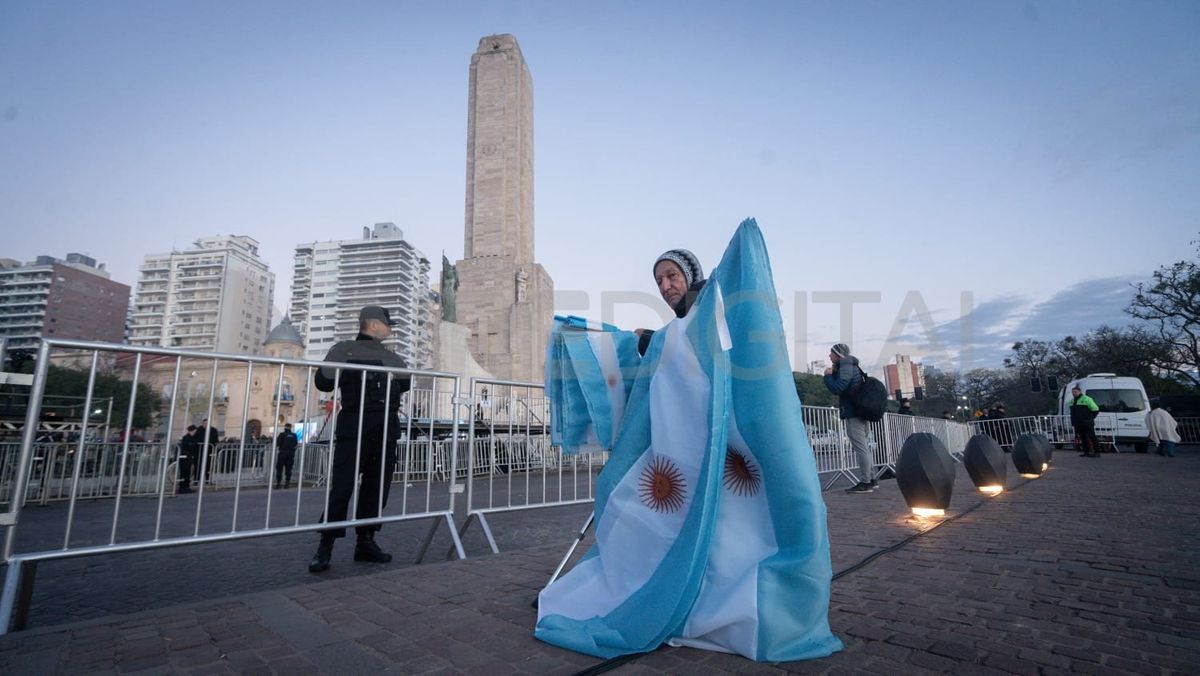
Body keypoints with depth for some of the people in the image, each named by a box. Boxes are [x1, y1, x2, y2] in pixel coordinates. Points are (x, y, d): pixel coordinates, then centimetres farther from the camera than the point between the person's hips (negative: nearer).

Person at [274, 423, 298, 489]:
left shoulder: (282, 434, -5)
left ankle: (278, 483, 0)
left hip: (282, 453, -3)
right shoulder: (294, 435, 4)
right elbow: (296, 445, 6)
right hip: (291, 454, 3)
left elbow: (277, 444, -6)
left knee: (279, 468, 3)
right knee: (288, 469, 7)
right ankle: (287, 483, 6)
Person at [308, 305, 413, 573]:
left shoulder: (392, 357, 20)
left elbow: (406, 383, 27)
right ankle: (325, 546, 4)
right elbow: (322, 381, -3)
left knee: (377, 488, 6)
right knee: (341, 488, -6)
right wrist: (350, 372, -6)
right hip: (354, 429, -5)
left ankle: (366, 542, 16)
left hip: (386, 431, 5)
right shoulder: (345, 350, 5)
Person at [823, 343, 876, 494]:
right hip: (859, 412, 11)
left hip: (853, 413, -11)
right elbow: (840, 387, 21)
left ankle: (865, 482, -6)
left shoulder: (846, 368, -12)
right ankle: (871, 480, 21)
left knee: (860, 447, -8)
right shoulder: (850, 367, 19)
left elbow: (837, 388, -20)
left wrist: (828, 375, -6)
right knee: (863, 447, 15)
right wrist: (833, 374, 9)